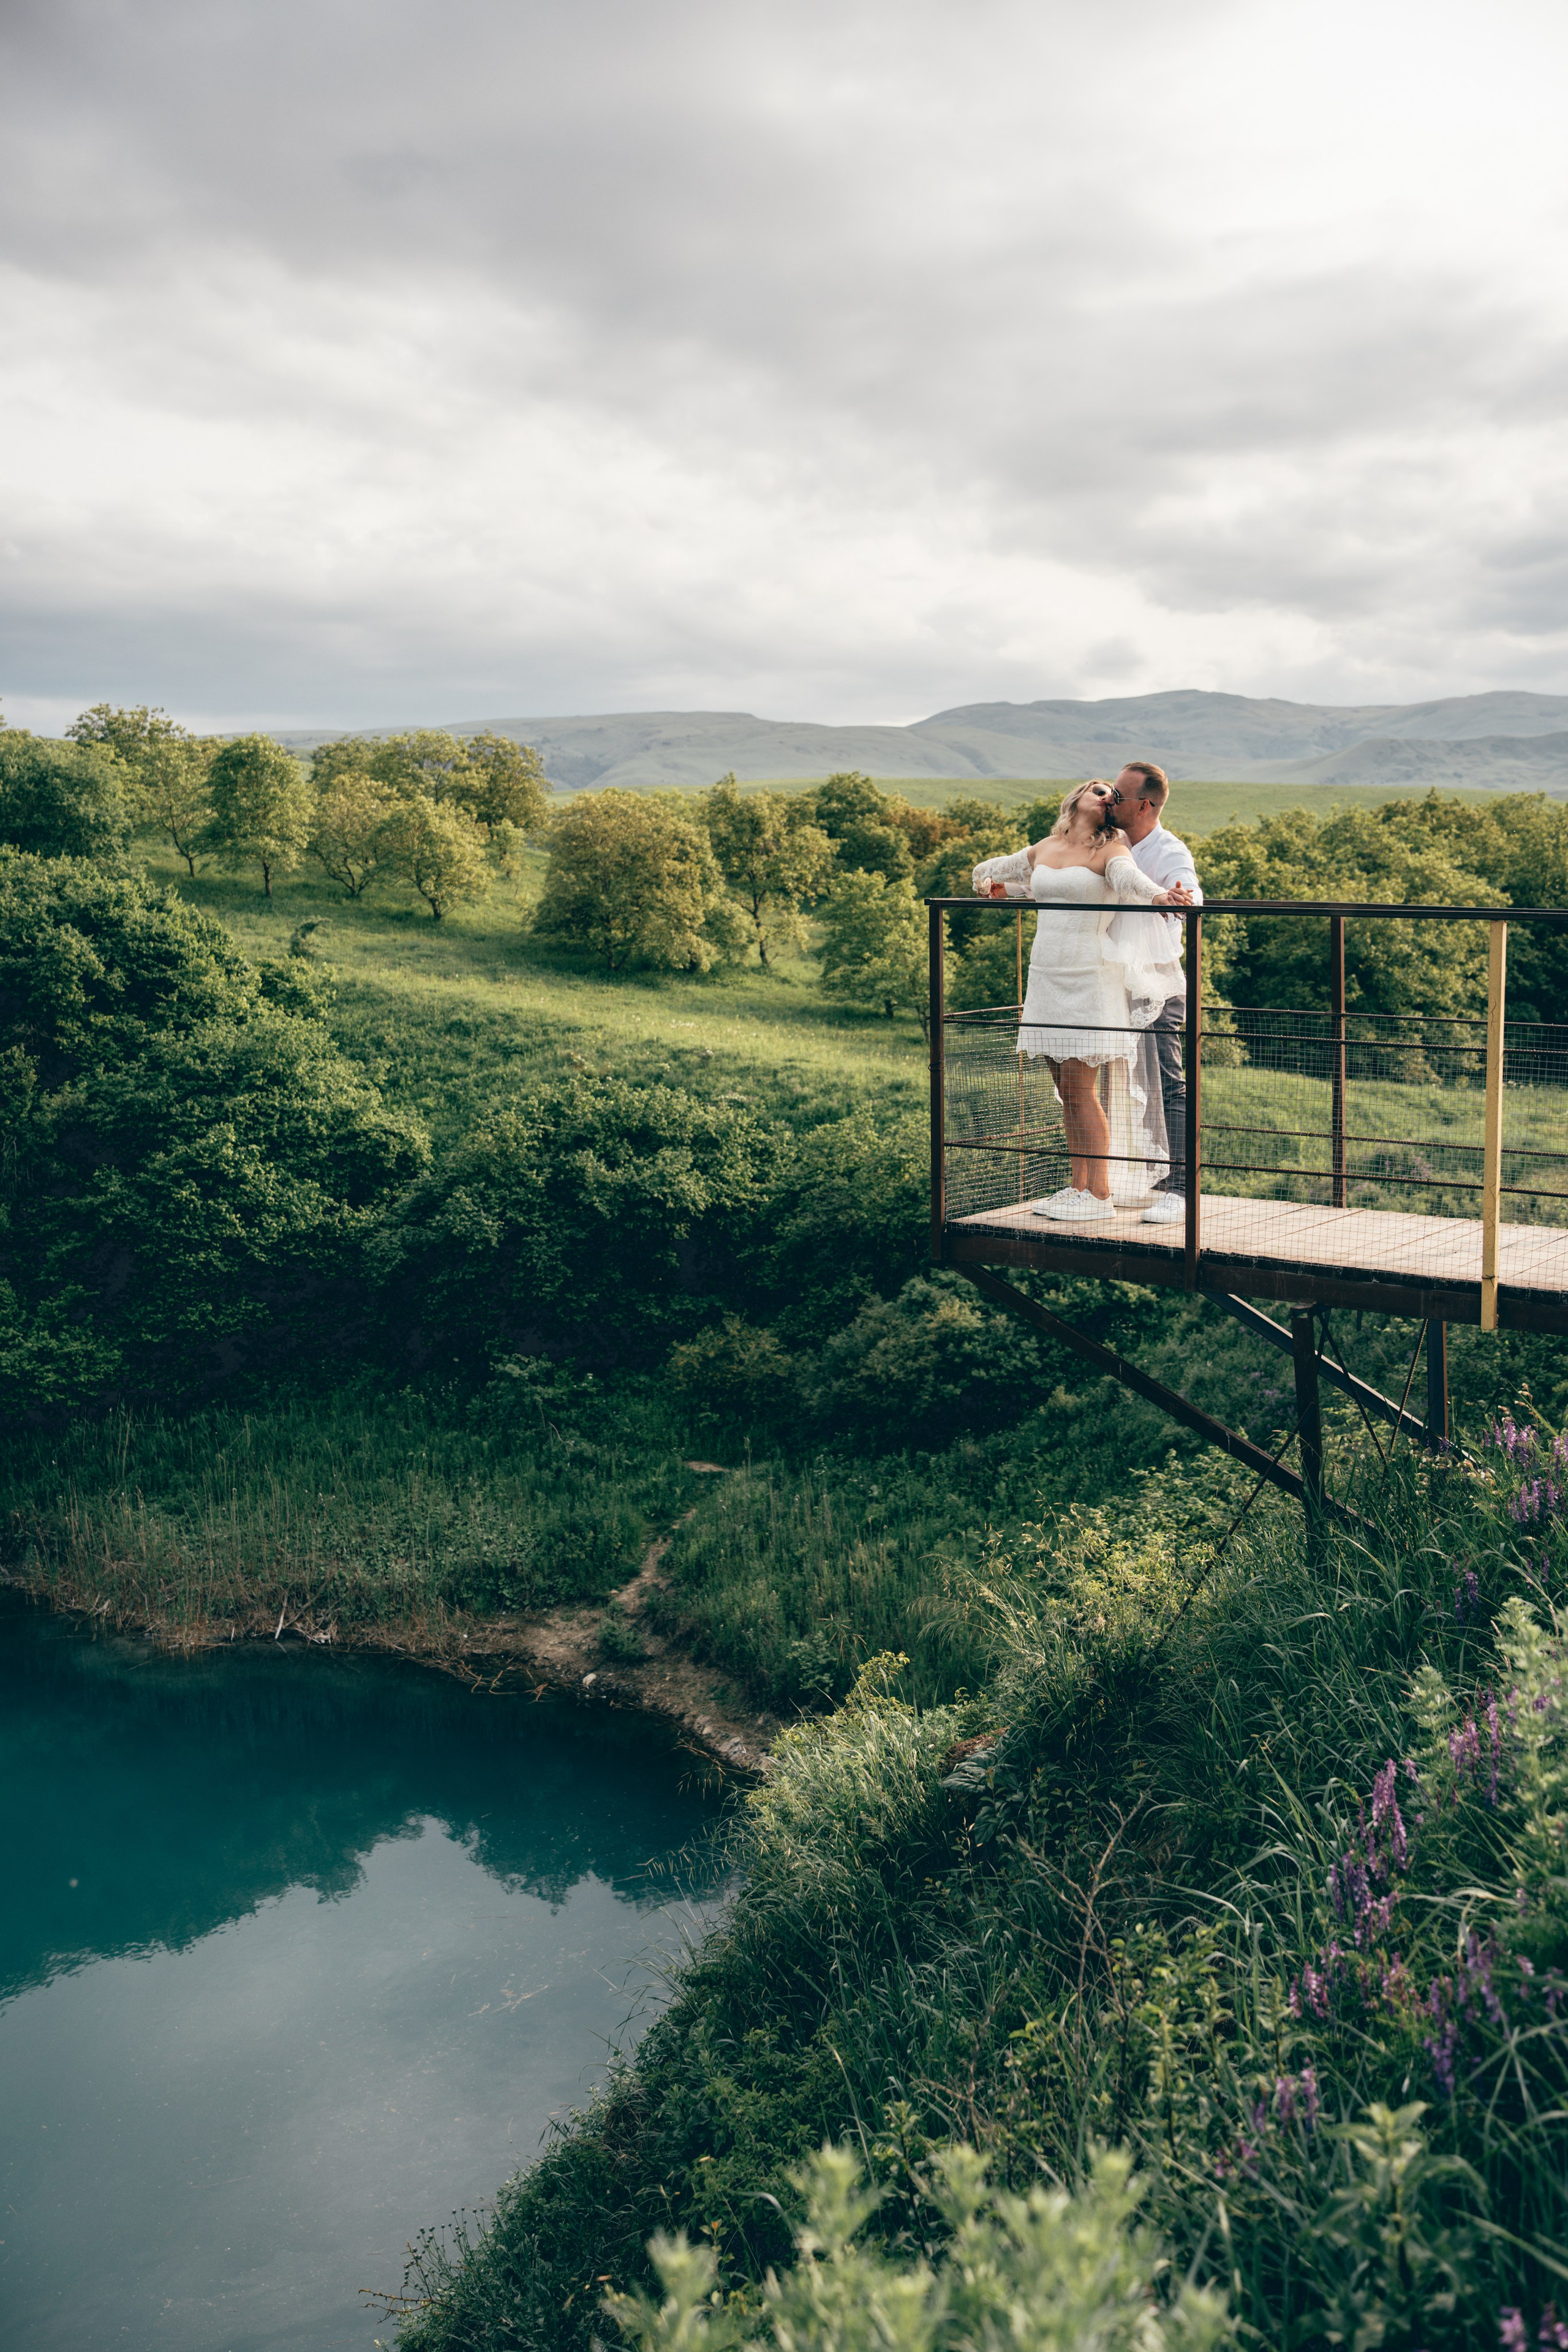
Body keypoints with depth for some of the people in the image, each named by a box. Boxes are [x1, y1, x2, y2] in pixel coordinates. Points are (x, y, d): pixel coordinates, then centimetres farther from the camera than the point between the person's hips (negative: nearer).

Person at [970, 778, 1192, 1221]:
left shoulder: (1111, 849, -3)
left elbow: (1128, 878, -26)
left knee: (1082, 1092, -7)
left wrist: (1159, 896, -47)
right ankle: (1078, 1186, 18)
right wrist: (995, 886, 7)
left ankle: (1101, 1194, 0)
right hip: (1046, 976, 6)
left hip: (1088, 980, -6)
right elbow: (990, 869, 30)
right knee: (1068, 1093, 10)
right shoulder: (1045, 848, 14)